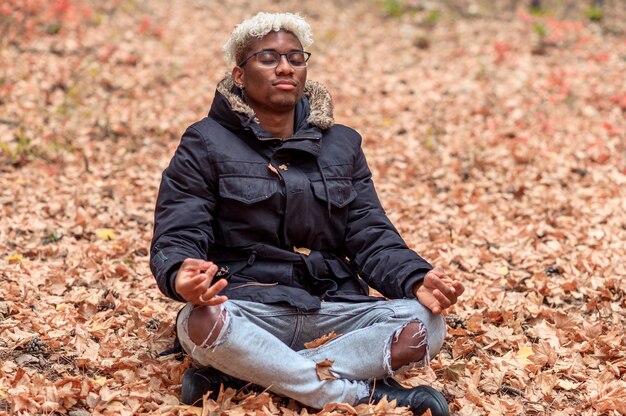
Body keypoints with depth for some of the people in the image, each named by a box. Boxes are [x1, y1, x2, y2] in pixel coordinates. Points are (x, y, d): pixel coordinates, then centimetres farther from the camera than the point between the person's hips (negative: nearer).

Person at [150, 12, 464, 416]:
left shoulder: (342, 145, 15)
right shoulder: (205, 144, 3)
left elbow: (372, 237, 9)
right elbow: (177, 238, -5)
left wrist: (416, 280, -14)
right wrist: (182, 277, -31)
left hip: (332, 311, 4)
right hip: (247, 311, -3)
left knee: (425, 322, -23)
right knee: (202, 323, -38)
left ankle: (234, 376, -27)